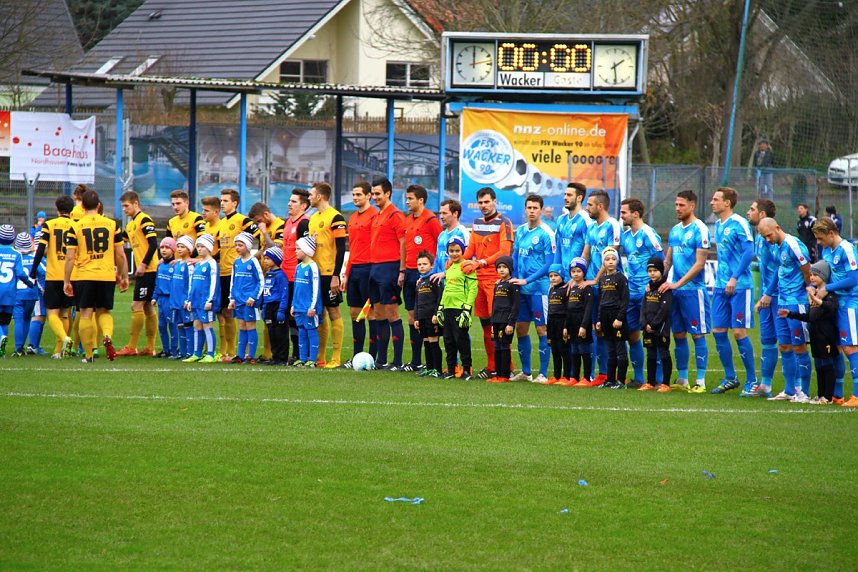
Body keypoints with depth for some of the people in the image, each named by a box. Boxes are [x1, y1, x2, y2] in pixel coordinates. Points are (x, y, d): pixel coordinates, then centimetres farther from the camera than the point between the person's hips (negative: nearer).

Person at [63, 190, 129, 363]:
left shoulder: (75, 227, -3)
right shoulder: (112, 225, 3)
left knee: (86, 314, 4)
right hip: (107, 276, 2)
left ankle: (88, 354, 5)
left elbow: (70, 258, -4)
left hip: (84, 277, -2)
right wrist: (124, 277, 16)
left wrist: (66, 281, 3)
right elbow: (120, 255, 6)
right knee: (104, 312, 15)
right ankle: (107, 336, -14)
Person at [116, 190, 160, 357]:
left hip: (148, 270, -9)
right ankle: (150, 348, 12)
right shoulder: (130, 225, 18)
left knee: (137, 306, -8)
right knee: (147, 307, 10)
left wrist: (144, 265, -21)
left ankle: (131, 347, -7)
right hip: (142, 271, 9)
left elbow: (153, 244, -18)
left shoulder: (144, 220, -10)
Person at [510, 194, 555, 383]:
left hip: (539, 287, -7)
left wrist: (527, 280, -15)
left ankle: (543, 374, 0)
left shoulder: (546, 234, -9)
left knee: (542, 329, -3)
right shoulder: (520, 231, 11)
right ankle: (525, 372, 19)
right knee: (521, 328, 9)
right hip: (521, 289, 7)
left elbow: (549, 263, -12)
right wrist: (513, 279, 3)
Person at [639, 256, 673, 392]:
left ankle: (665, 384, -2)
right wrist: (645, 324, -3)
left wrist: (653, 324, -16)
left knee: (664, 355, -3)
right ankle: (650, 383, 16)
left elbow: (664, 309, -15)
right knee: (650, 355, 11)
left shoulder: (665, 288, -8)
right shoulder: (649, 288, 14)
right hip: (649, 329, 7)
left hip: (661, 327, -7)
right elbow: (643, 308, 11)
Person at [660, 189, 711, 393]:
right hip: (675, 290, 8)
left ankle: (700, 381, -3)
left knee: (698, 334, -4)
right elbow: (668, 260, 19)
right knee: (678, 335, 9)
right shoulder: (675, 230, 14)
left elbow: (700, 263, -14)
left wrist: (677, 284, -17)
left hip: (693, 290, -7)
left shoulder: (699, 229, -9)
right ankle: (682, 380, 15)